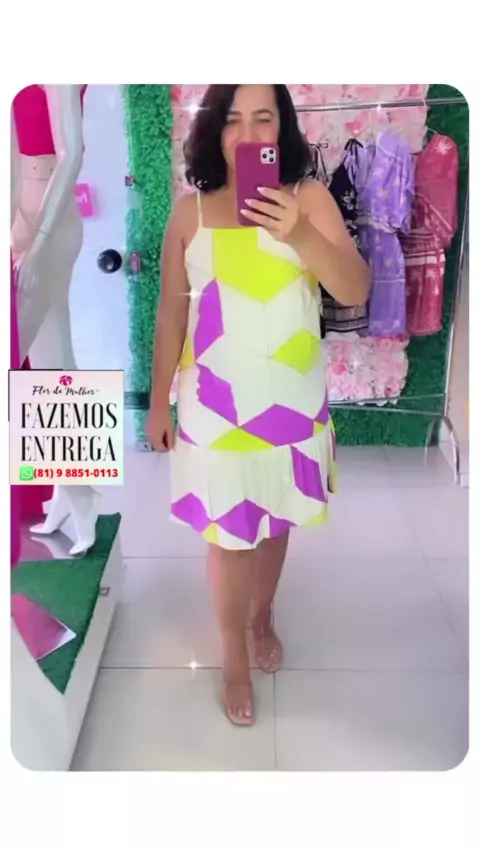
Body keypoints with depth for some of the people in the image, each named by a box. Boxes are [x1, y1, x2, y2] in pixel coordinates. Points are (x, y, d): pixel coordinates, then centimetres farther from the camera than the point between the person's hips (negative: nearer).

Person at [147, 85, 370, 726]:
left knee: (275, 523, 19)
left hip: (292, 401, 1)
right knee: (228, 535, 9)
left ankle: (263, 617, 47)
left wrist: (300, 235, -32)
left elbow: (357, 292, -14)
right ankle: (234, 656, 32)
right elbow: (171, 313, 1)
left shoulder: (309, 198, -5)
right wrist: (159, 402, 4)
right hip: (217, 404, -1)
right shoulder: (191, 211, -5)